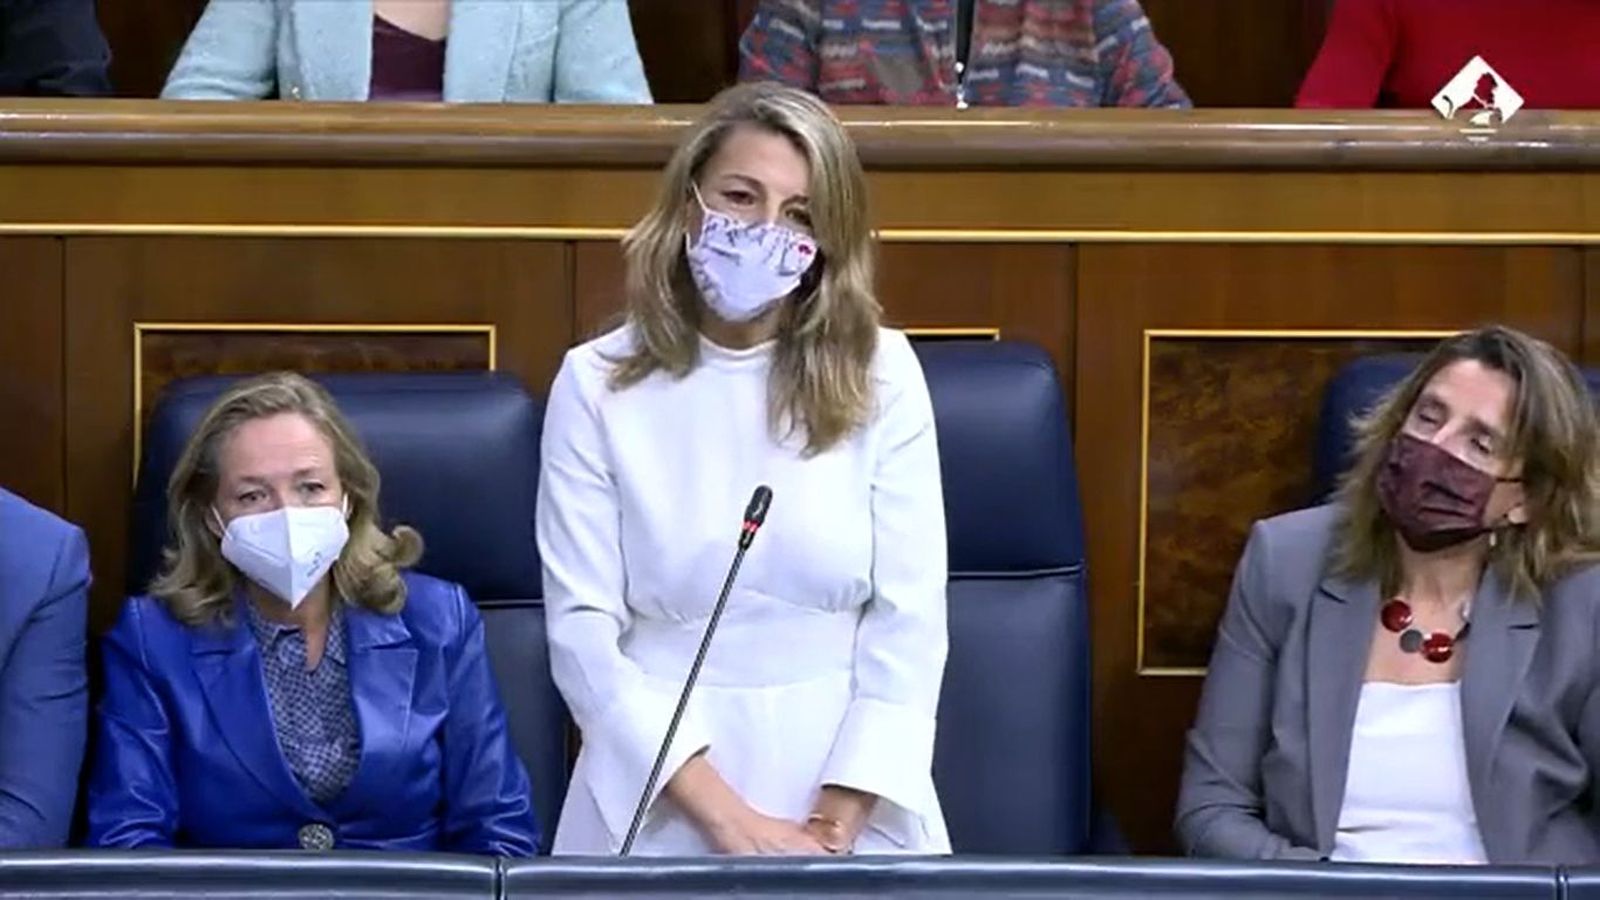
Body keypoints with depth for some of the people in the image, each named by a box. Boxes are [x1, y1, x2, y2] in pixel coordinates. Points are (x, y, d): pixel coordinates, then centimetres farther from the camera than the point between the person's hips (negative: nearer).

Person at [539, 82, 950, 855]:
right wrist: (730, 822, -12)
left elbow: (909, 617, 0)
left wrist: (834, 824, -10)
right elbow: (583, 630, -4)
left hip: (849, 776, 1)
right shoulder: (598, 383, 1)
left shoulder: (880, 373, 3)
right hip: (659, 801, 0)